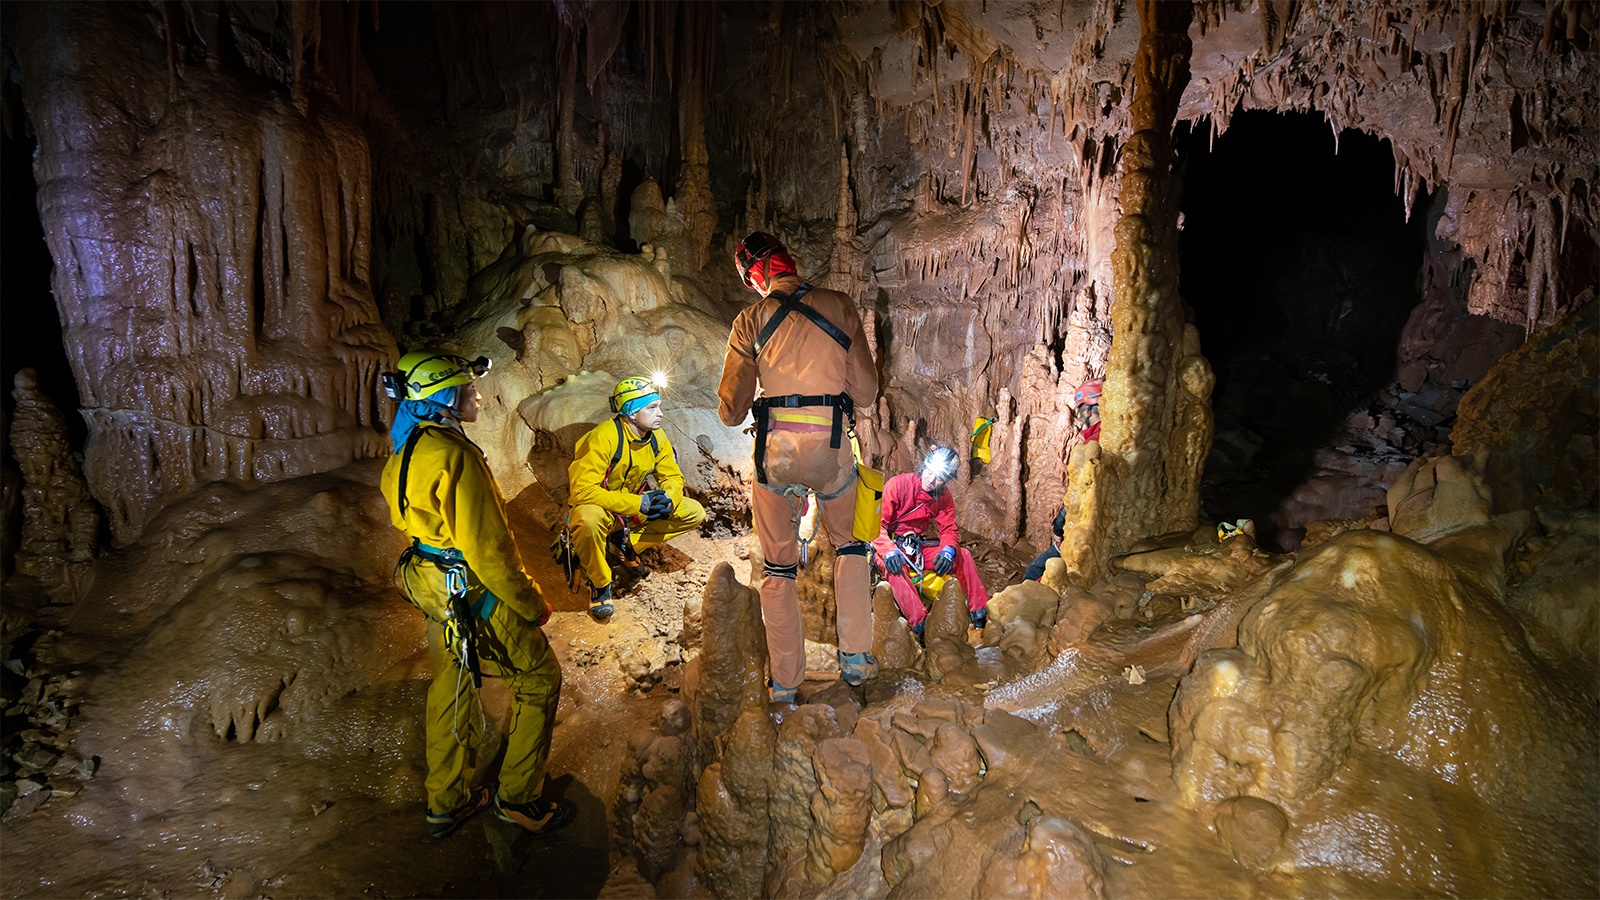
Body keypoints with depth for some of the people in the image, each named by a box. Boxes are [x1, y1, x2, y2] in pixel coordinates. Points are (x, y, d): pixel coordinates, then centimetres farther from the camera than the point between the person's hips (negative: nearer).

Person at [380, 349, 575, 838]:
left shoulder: (406, 449, 5)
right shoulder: (455, 455, -26)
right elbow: (487, 548, -26)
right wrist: (531, 603, -15)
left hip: (432, 585, 10)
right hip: (473, 591, -10)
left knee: (451, 683, 21)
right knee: (540, 677, 6)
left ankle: (446, 802, 33)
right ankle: (519, 798, 14)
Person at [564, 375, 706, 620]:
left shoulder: (656, 437, -6)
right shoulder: (604, 437, -27)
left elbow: (673, 476, 4)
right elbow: (583, 490, -33)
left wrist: (667, 499, -22)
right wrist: (637, 503, -35)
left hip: (637, 506, 6)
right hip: (599, 506, -6)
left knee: (694, 513, -7)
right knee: (589, 519, -43)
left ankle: (626, 544, 6)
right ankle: (600, 584, -14)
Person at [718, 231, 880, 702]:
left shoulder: (751, 320, 2)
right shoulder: (839, 306, 4)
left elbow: (731, 411, 1)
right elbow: (866, 392, 4)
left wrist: (733, 408, 24)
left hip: (775, 450, 0)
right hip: (833, 448, 1)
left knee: (779, 567, 13)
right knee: (850, 545, 24)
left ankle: (785, 682, 17)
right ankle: (855, 658, 22)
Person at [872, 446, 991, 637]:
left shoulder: (943, 497, 1)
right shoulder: (897, 485, -16)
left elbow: (949, 529, 0)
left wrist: (948, 550, -25)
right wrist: (889, 551, -36)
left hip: (917, 548, 6)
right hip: (889, 544, -5)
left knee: (963, 554, -10)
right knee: (895, 567, -39)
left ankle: (980, 614, -10)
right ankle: (920, 625, -48)